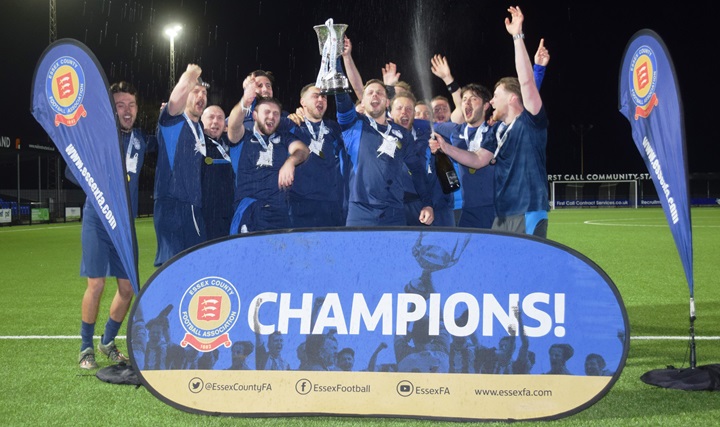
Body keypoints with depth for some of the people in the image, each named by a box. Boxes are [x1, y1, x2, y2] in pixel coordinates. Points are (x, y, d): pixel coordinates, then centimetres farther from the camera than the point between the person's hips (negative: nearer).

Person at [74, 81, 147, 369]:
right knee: (96, 284, -6)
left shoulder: (140, 140, 6)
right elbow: (73, 171, -5)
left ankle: (108, 343, 26)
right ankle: (86, 348, 12)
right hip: (97, 221, -5)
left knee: (127, 287, 6)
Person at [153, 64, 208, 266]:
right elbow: (175, 101, -23)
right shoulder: (172, 121, -2)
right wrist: (190, 75, -9)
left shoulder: (200, 128, 20)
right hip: (171, 204, -7)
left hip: (194, 207, 7)